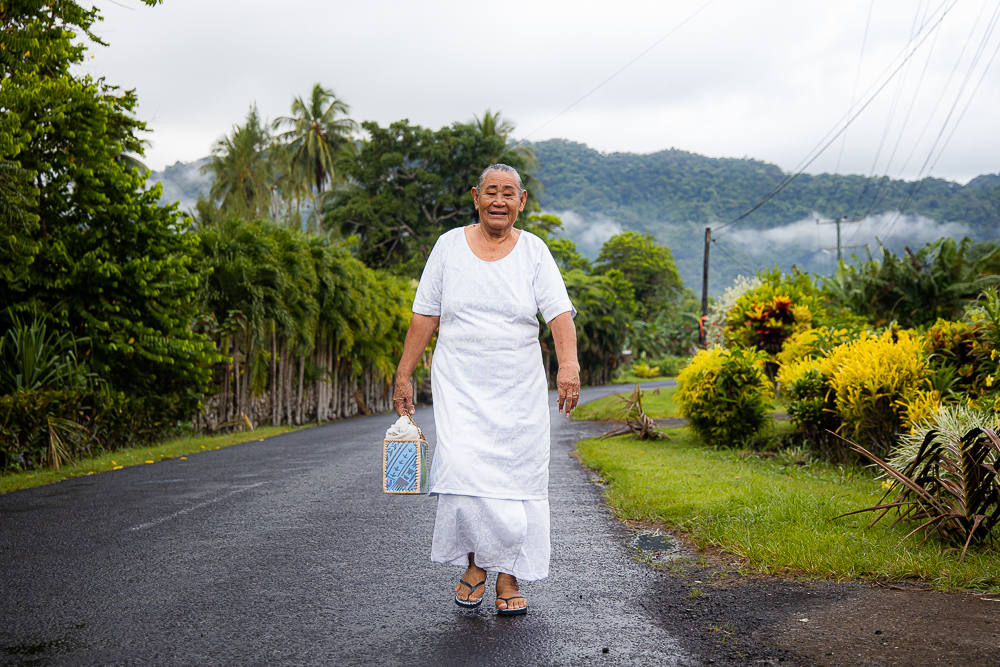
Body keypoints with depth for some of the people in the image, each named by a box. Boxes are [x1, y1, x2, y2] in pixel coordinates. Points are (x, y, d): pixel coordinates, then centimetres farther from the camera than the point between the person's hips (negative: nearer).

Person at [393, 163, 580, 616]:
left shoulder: (534, 251, 1)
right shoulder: (449, 246, 3)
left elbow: (559, 312, -10)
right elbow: (424, 316, 5)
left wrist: (569, 364, -27)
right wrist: (403, 375, 1)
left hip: (519, 389, 1)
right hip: (461, 384, 0)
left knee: (517, 478, 0)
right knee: (463, 469, -15)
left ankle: (509, 577, 13)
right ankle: (474, 563, 7)